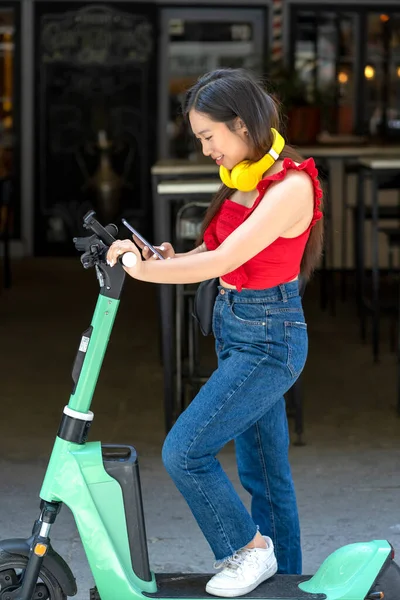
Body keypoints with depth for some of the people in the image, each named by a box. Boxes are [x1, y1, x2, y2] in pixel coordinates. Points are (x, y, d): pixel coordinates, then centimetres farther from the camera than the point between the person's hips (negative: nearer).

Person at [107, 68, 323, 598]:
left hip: (269, 339, -9)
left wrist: (145, 269, -20)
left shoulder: (291, 186, -19)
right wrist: (169, 259, -10)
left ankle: (248, 550, 4)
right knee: (263, 470, 15)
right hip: (235, 329, 9)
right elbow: (215, 253, 9)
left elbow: (223, 261, -24)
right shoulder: (243, 180, 9)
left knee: (184, 451, -12)